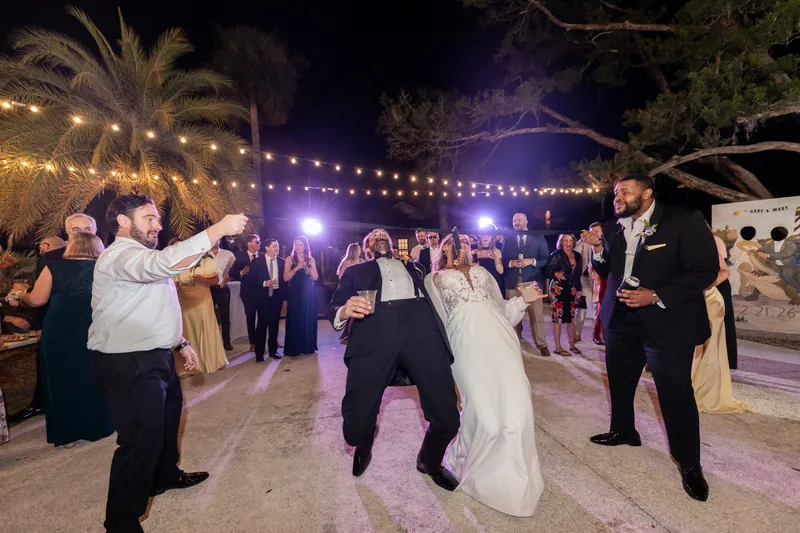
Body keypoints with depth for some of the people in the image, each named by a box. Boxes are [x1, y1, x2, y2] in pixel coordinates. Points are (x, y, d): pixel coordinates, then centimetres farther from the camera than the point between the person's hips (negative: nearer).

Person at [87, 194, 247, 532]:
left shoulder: (141, 257, 18)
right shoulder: (120, 255, -18)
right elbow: (167, 262, -41)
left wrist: (180, 343, 17)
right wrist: (219, 229, -38)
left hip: (155, 358, 11)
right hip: (129, 366, -11)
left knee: (167, 419, 25)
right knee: (141, 438, -2)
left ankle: (165, 475, 47)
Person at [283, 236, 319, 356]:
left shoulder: (311, 260, 6)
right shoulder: (290, 259, 1)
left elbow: (315, 278, 1)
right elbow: (286, 278, -8)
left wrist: (308, 268, -15)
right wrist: (297, 268, -19)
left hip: (309, 293, 2)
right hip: (295, 293, -2)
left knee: (308, 319, 7)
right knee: (294, 319, -1)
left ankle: (308, 346, 19)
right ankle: (293, 349, 6)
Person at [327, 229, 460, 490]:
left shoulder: (412, 267, 34)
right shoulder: (357, 271, 28)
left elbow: (434, 295, 25)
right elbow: (334, 306, 15)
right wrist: (345, 311, -7)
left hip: (422, 325, 2)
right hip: (374, 331, -1)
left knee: (447, 419, -6)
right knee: (356, 426, -8)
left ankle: (429, 461, 31)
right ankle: (364, 448, 32)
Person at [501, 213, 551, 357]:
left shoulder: (538, 238, 8)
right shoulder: (508, 239, 13)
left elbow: (546, 259, 3)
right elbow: (503, 260, 9)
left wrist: (532, 261, -13)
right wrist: (511, 263, -11)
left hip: (532, 281, -2)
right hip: (513, 282, 2)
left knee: (537, 315, -2)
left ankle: (542, 345, 7)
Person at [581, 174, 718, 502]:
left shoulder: (685, 221, -10)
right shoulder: (612, 229, 6)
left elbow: (705, 271, -13)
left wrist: (656, 296, -22)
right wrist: (598, 248, -9)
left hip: (667, 323, -5)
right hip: (621, 321, 6)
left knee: (676, 393, 3)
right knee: (619, 381, 18)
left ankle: (690, 464, 24)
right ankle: (623, 431, 42)